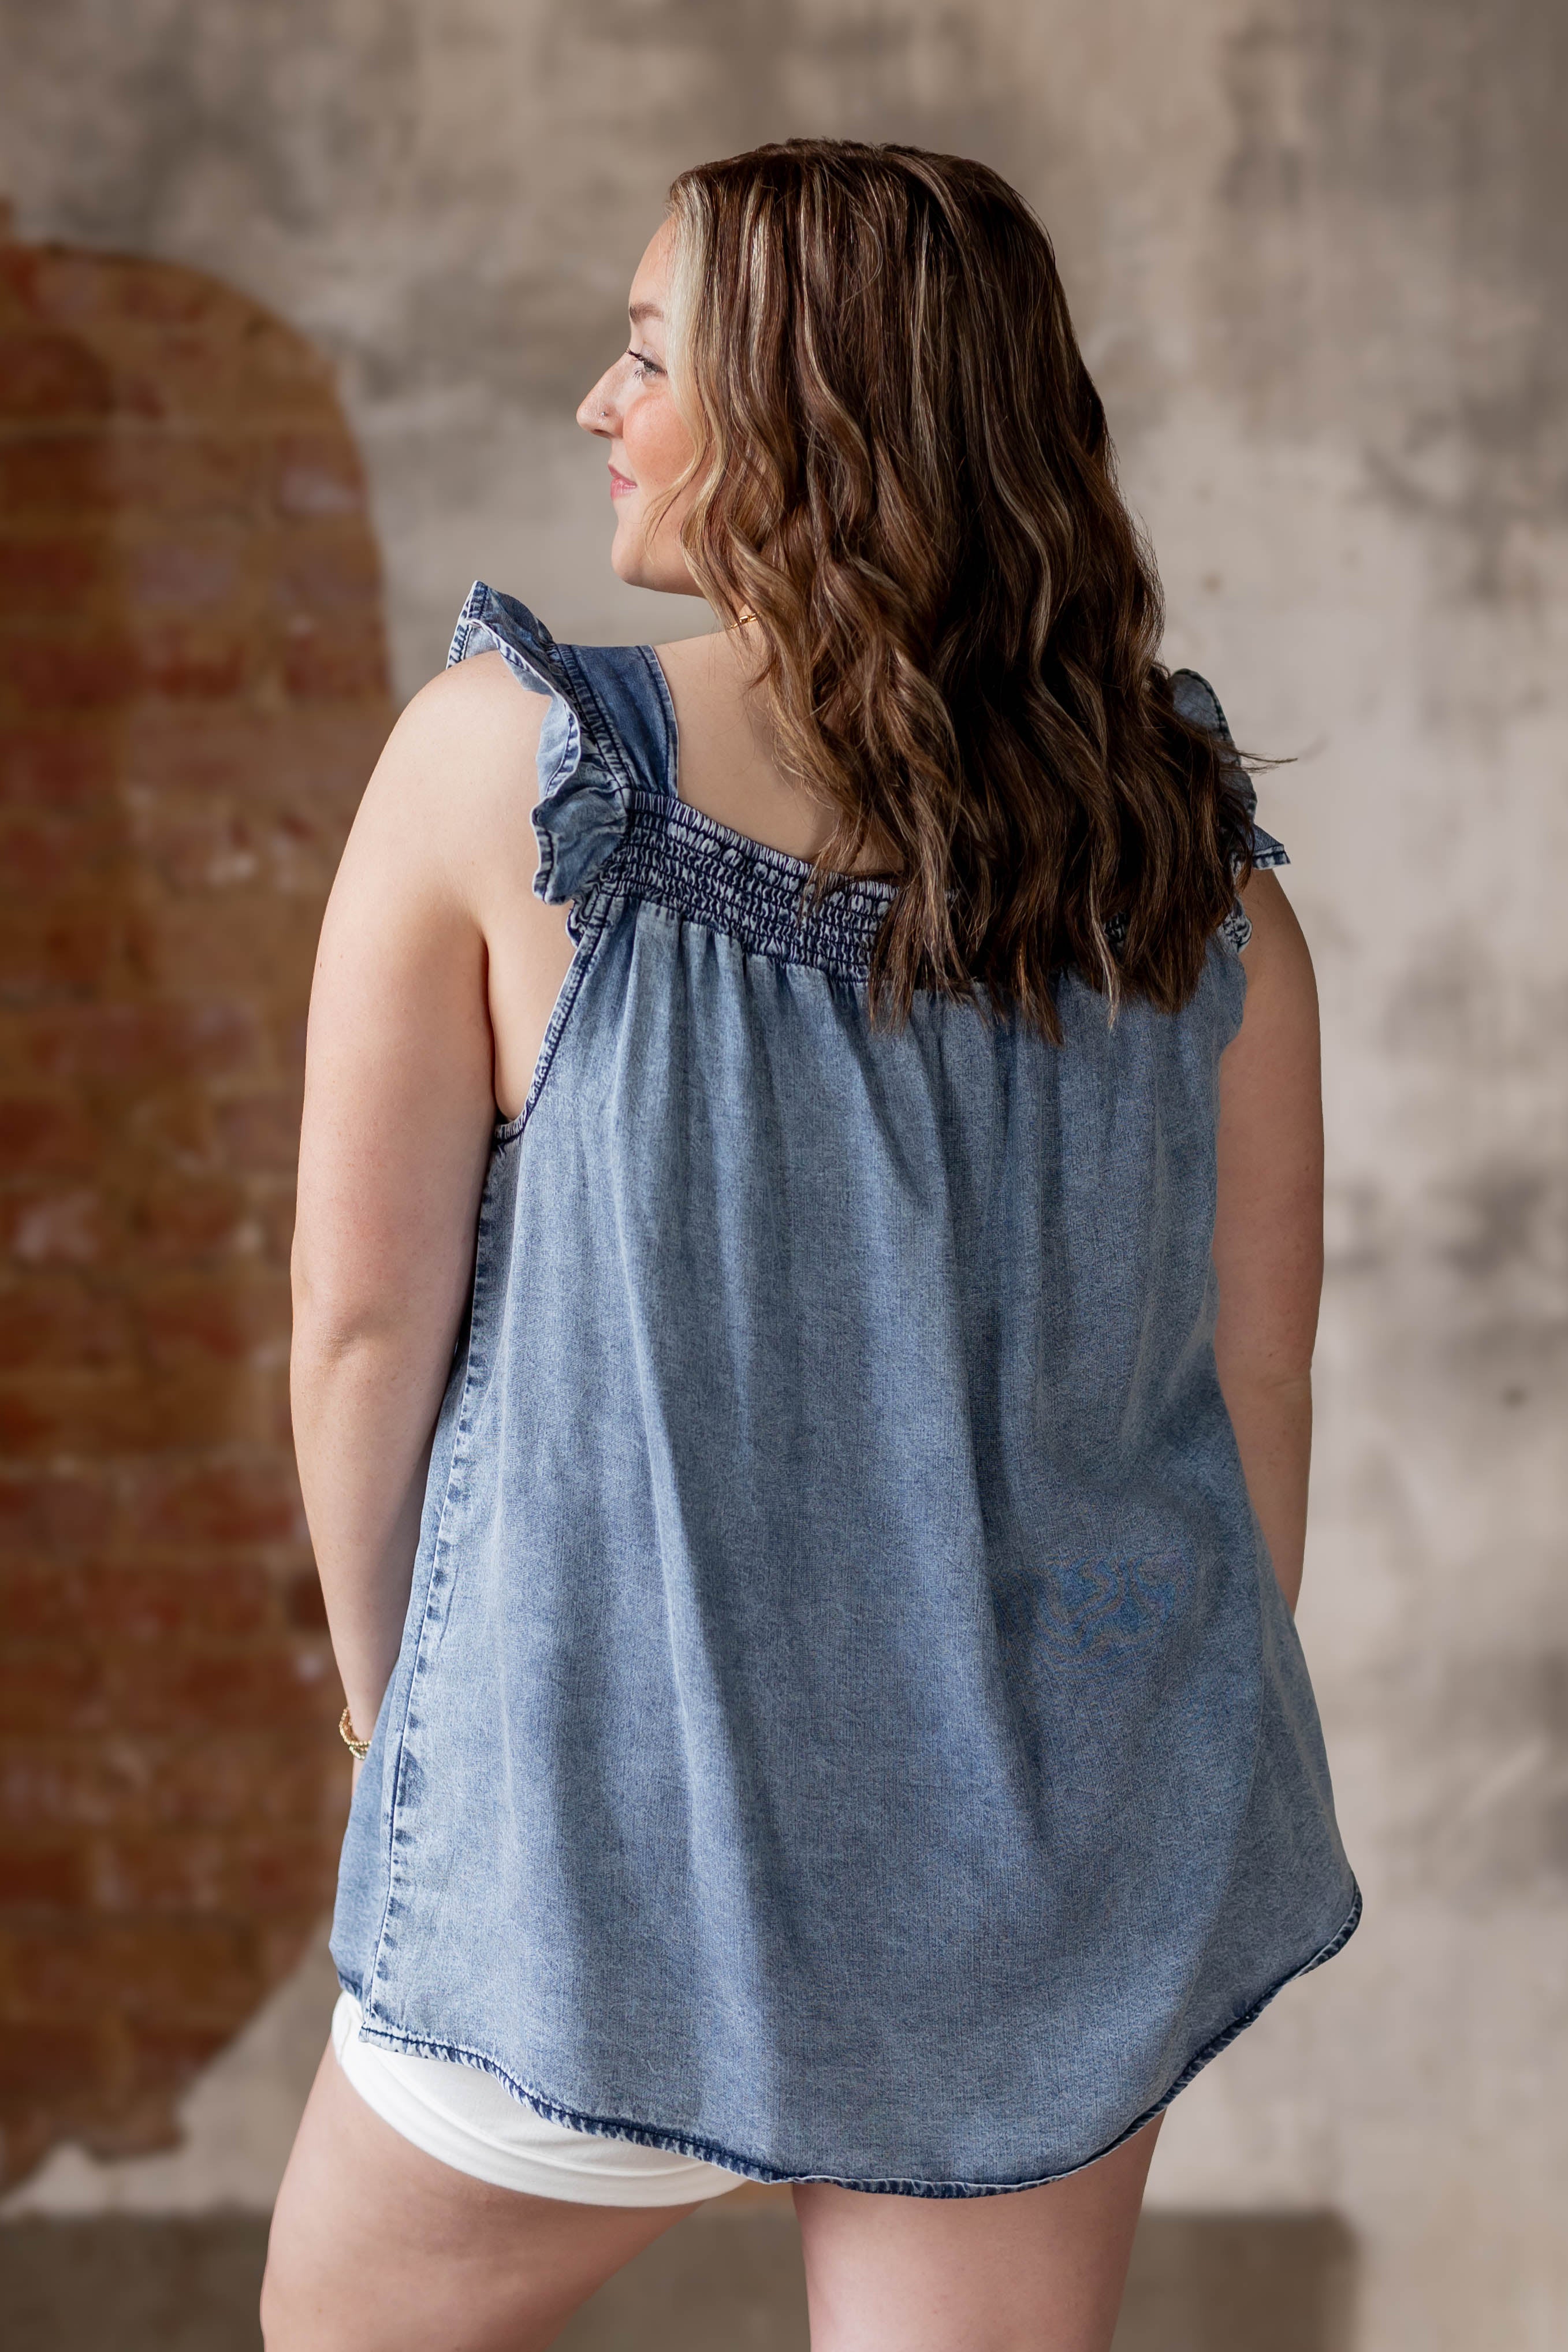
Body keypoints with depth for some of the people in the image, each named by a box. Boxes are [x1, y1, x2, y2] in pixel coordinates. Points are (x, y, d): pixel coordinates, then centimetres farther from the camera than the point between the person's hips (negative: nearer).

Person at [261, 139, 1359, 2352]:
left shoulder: (504, 762, -14)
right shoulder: (1194, 859, -4)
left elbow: (364, 1315, -11)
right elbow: (1258, 1379, 1)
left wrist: (398, 1705, 6)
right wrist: (1199, 1779, 16)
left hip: (626, 1820, -3)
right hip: (1070, 1864, 3)